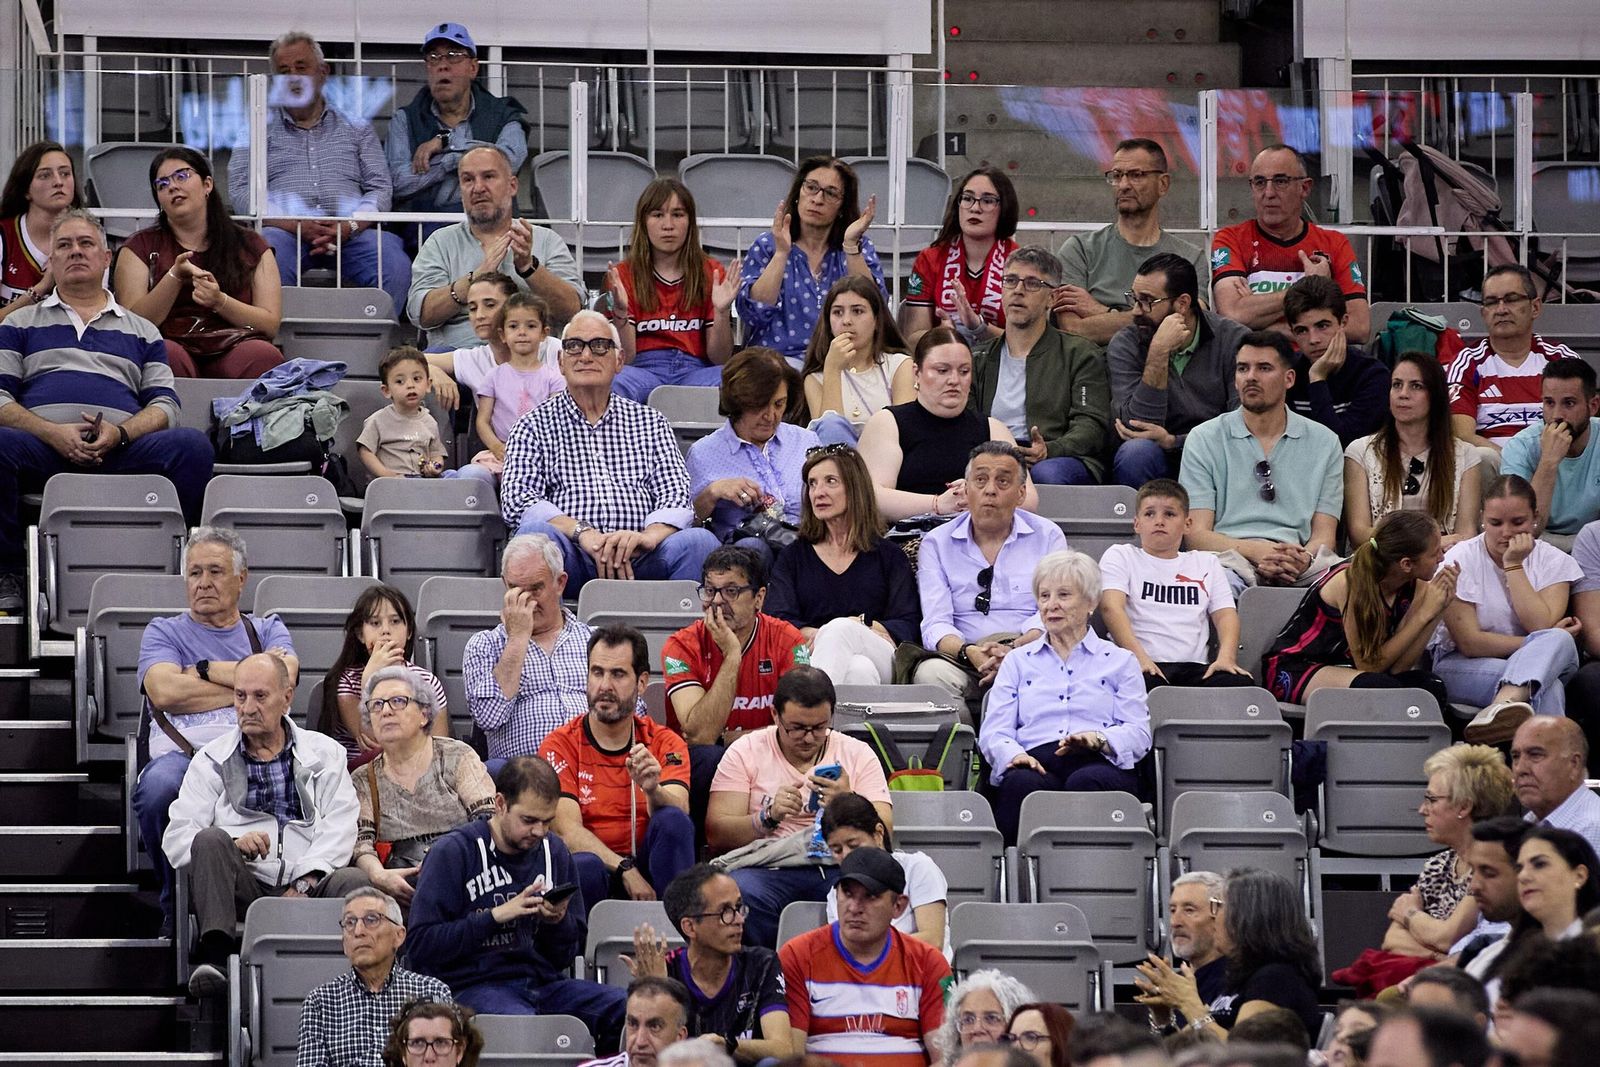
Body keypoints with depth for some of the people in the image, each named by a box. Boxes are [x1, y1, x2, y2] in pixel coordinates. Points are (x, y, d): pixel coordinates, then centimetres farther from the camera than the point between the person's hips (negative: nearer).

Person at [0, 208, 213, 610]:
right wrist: (52, 432, -10)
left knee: (191, 446, -30)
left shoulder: (141, 331, 27)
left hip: (120, 452, 1)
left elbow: (164, 406, 15)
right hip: (44, 449, -1)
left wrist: (119, 433, -8)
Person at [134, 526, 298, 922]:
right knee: (158, 788, -39)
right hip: (183, 751, 0)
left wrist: (205, 670, 5)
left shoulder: (267, 630, 26)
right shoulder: (163, 632, 22)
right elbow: (164, 692, 0)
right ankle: (177, 907, -16)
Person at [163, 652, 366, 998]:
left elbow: (338, 829, 3)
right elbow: (176, 839, 6)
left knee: (352, 881, -31)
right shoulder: (212, 761, 17)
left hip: (309, 887, 0)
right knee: (210, 840, -29)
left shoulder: (324, 753, 18)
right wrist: (232, 846, -15)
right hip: (244, 888, 0)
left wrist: (304, 885, -14)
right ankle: (214, 955, -41)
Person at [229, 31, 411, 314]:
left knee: (395, 266, -32)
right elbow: (241, 190, 7)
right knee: (268, 264, -39)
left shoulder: (357, 128, 24)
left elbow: (380, 188, 14)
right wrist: (298, 226, -10)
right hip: (285, 229, -1)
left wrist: (350, 226, -9)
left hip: (350, 234, 1)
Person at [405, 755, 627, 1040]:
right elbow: (420, 945, -10)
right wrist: (496, 916, -15)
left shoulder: (554, 852, 13)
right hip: (474, 985, -5)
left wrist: (558, 922, -6)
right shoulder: (452, 853, -2)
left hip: (542, 982, 5)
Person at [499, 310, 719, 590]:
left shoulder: (651, 423, 22)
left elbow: (676, 496, 10)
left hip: (638, 559, 2)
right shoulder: (534, 425, 17)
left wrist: (645, 537, -15)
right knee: (537, 530, -35)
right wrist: (583, 533, -17)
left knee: (699, 541, -28)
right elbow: (517, 499, 1)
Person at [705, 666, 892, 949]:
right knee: (737, 892, -37)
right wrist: (769, 817, -14)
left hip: (835, 868, 0)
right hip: (768, 869, 0)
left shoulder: (858, 754, 15)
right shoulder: (745, 752, 12)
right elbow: (717, 836, 3)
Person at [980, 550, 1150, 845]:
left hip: (1099, 764, -1)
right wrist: (1013, 754, -10)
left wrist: (1099, 739, -14)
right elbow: (994, 730, 15)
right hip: (1038, 762, 1)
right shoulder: (1017, 662, 28)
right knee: (1022, 783, -38)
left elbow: (1138, 733, 9)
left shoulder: (1119, 662, 23)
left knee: (1085, 782, -39)